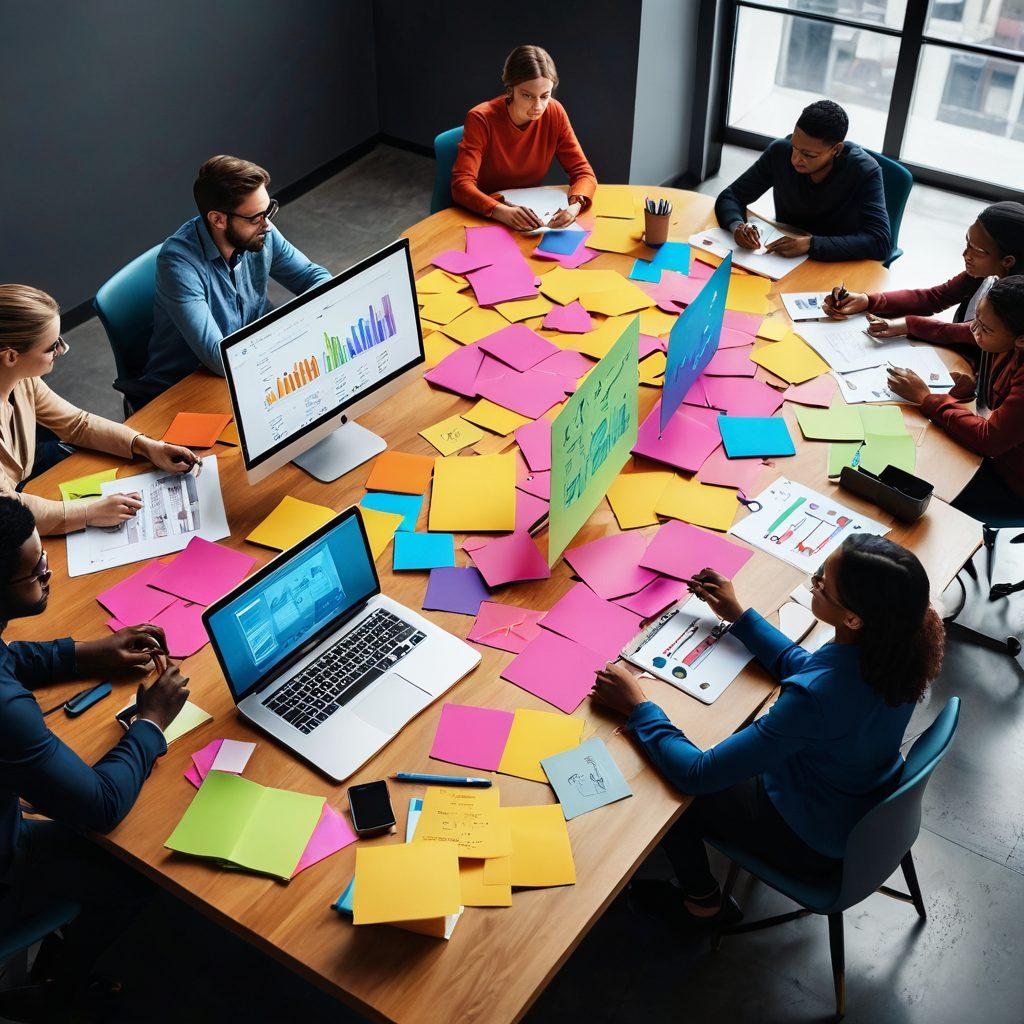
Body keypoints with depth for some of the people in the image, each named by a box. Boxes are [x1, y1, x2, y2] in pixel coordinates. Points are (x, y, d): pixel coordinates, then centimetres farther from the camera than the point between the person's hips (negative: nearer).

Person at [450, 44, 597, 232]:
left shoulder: (555, 113, -7)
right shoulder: (481, 119, -18)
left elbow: (583, 172, -6)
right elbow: (462, 184, -26)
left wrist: (574, 207, -29)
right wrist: (503, 212, -45)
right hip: (482, 215, -2)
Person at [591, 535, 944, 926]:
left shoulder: (815, 698, -43)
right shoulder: (897, 645, -20)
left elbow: (697, 775, -34)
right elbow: (805, 668, 2)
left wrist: (637, 705, -21)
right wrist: (738, 615, 5)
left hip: (813, 843, -7)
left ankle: (702, 902, 36)